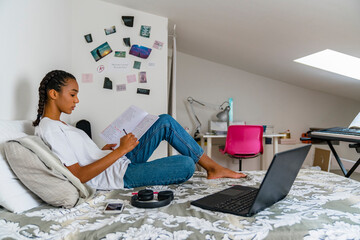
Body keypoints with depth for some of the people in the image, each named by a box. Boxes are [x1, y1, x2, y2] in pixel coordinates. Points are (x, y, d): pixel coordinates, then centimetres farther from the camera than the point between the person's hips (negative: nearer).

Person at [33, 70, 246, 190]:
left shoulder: (58, 125, 15)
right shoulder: (49, 130, -16)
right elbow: (78, 175, -23)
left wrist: (103, 150, 7)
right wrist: (120, 150, -22)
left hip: (122, 161, 10)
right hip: (119, 176, -10)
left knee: (166, 121, 2)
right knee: (186, 165, -24)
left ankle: (212, 166, 6)